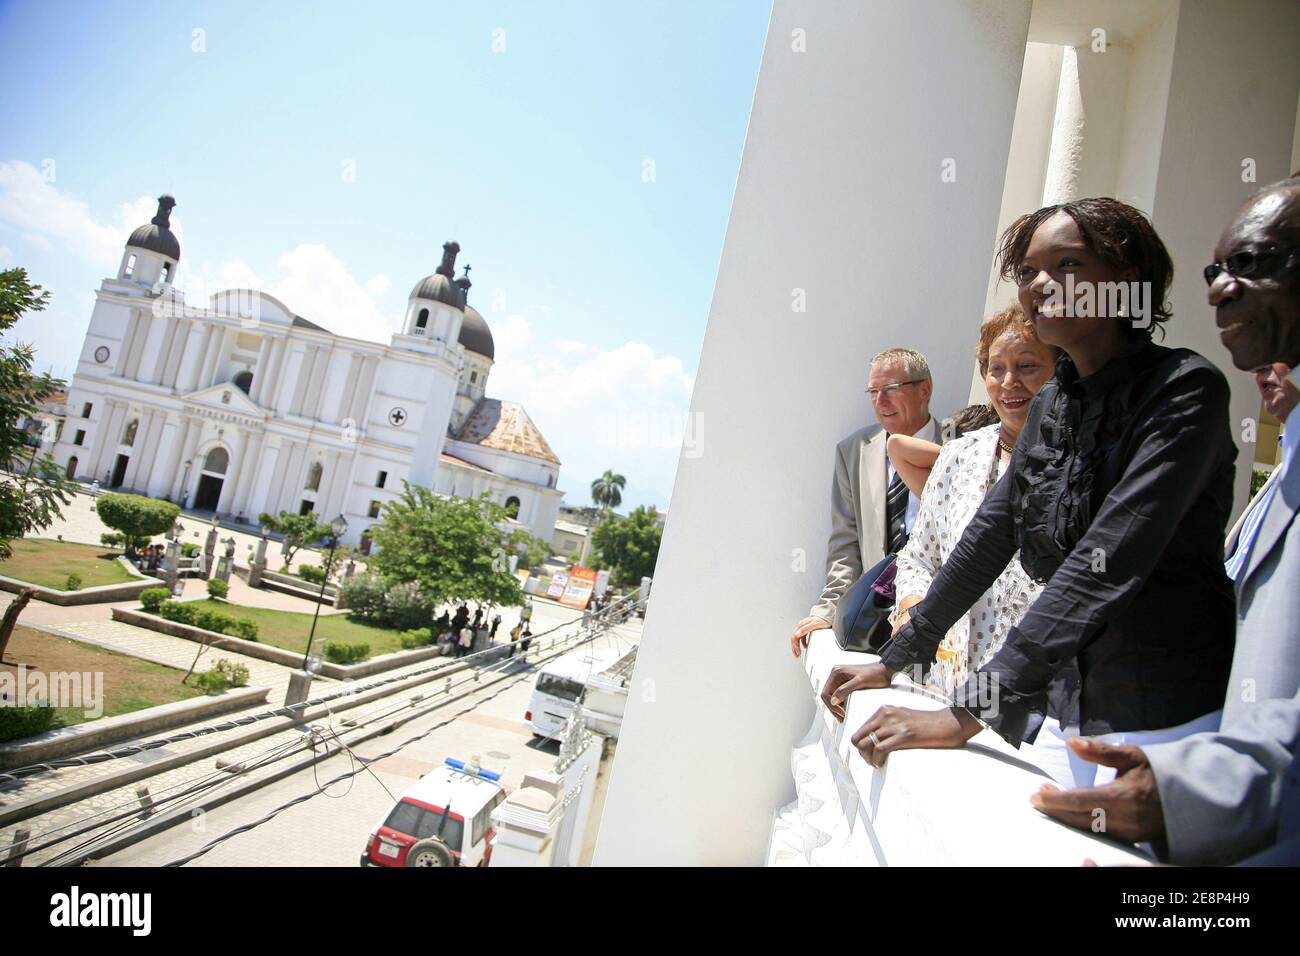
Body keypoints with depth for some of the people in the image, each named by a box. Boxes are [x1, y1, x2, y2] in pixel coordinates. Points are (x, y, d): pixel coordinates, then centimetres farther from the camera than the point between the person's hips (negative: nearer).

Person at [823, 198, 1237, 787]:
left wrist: (968, 714, -28)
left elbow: (1107, 564, -24)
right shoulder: (1050, 404, 7)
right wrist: (894, 660, 11)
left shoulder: (1186, 390, -13)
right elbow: (988, 537, 11)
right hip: (1073, 714, 5)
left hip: (1171, 725, -5)